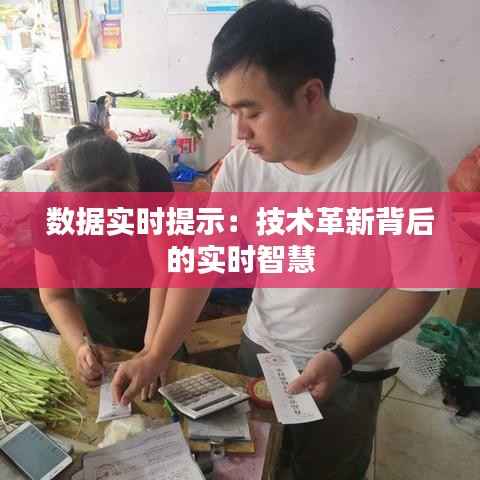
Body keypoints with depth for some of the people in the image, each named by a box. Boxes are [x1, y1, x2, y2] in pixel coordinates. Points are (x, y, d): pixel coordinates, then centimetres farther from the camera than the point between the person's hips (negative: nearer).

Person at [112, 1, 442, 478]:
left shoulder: (402, 169, -27)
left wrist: (339, 356, -24)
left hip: (349, 373, -2)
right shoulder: (241, 166, -16)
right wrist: (156, 355, -13)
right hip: (258, 350, 3)